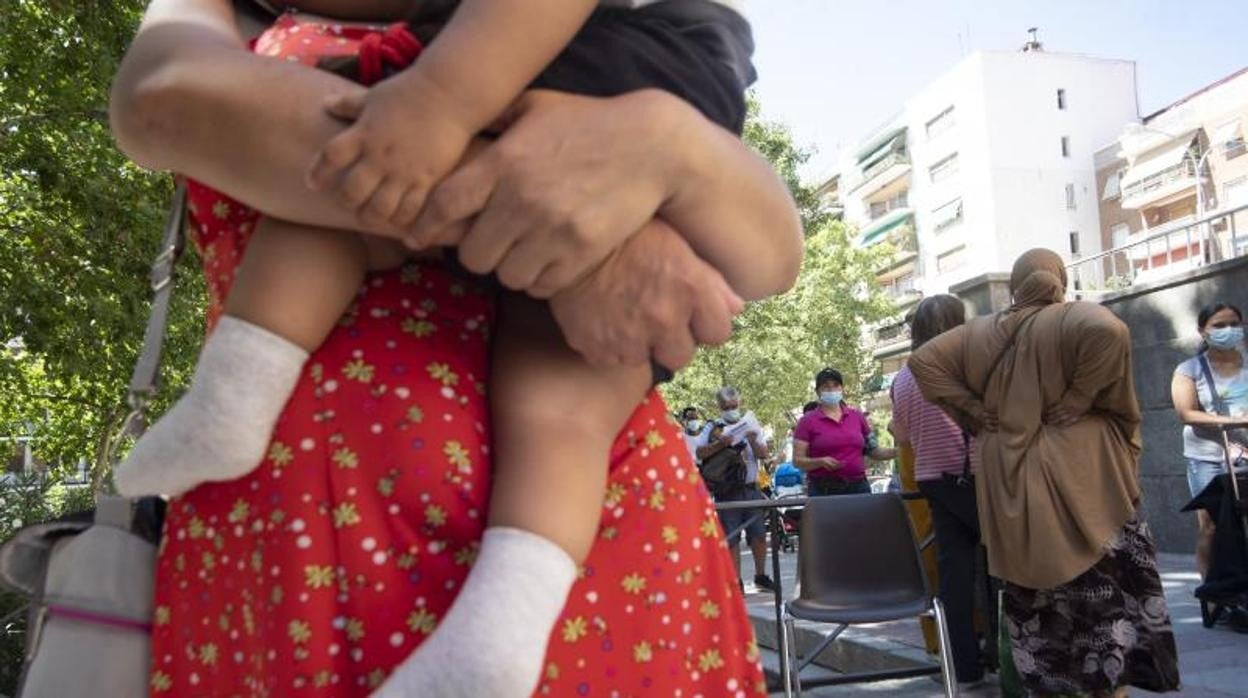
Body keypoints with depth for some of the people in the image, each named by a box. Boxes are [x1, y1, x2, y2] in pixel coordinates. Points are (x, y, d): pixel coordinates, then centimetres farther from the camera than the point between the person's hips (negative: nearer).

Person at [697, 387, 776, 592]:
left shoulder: (751, 425, 9)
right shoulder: (714, 428, 2)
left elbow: (764, 455, 4)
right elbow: (700, 454, -8)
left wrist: (754, 442, -15)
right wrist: (720, 444, -22)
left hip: (751, 488, 2)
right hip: (727, 490, -2)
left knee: (759, 534, 5)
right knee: (731, 538, 2)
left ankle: (761, 575, 23)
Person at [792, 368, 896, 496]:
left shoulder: (857, 416, 12)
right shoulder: (807, 421, 2)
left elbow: (873, 452, 17)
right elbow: (798, 460, -2)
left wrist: (899, 451, 1)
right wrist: (821, 462, -19)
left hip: (858, 487, 3)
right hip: (823, 490, -3)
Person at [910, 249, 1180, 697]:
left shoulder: (983, 332, 6)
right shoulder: (1075, 319, -5)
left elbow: (923, 360, 3)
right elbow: (1109, 331, -27)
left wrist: (972, 409, 2)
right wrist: (1078, 400, -17)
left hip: (1008, 481, 4)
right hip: (1077, 476, -4)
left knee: (1033, 602, 14)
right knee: (1106, 593, 8)